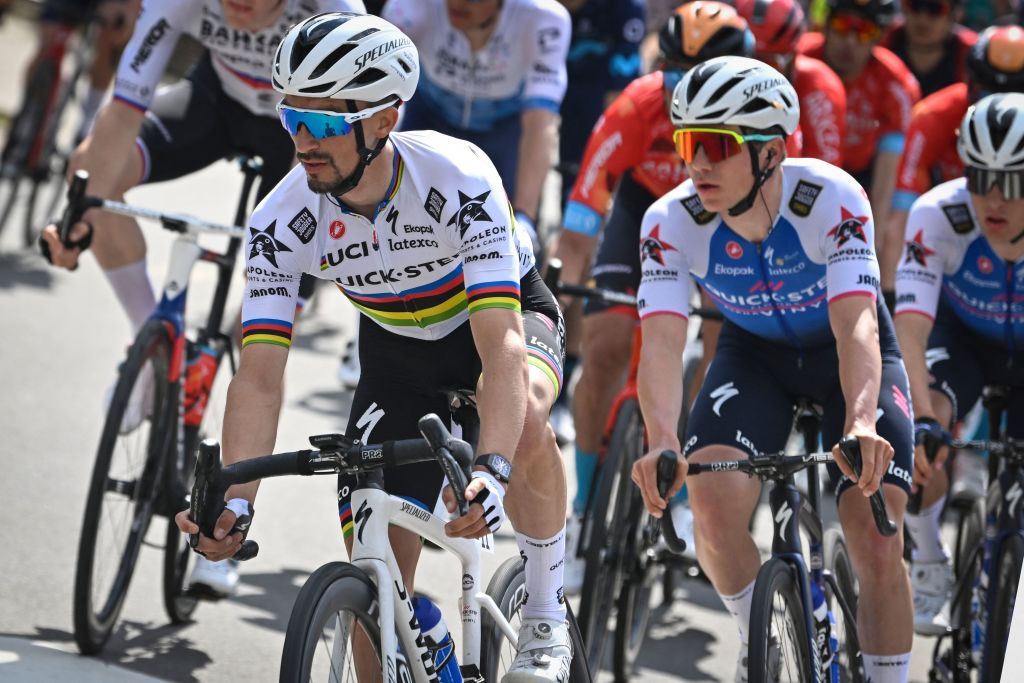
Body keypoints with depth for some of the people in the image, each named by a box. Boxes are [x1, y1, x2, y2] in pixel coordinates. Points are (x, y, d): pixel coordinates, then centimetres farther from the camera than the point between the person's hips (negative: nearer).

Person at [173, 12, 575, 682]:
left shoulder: (459, 180, -37)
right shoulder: (283, 220, -28)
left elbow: (500, 344, -45)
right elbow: (261, 376, -31)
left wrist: (493, 469, -60)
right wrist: (235, 500, -47)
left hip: (507, 313, -3)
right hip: (398, 349, 3)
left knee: (523, 417, -39)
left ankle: (546, 617, -16)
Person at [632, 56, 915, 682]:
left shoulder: (832, 199, -33)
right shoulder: (672, 222, -26)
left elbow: (856, 326, -42)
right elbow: (663, 341, -35)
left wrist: (861, 425, -61)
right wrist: (662, 442, -54)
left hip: (843, 353, -2)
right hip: (754, 354, 2)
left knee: (877, 541, -14)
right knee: (714, 502, -24)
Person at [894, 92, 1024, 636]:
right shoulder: (938, 216, -36)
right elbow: (910, 330, -42)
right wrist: (922, 420, -56)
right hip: (961, 331, -1)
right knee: (920, 434, -30)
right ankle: (929, 568, -8)